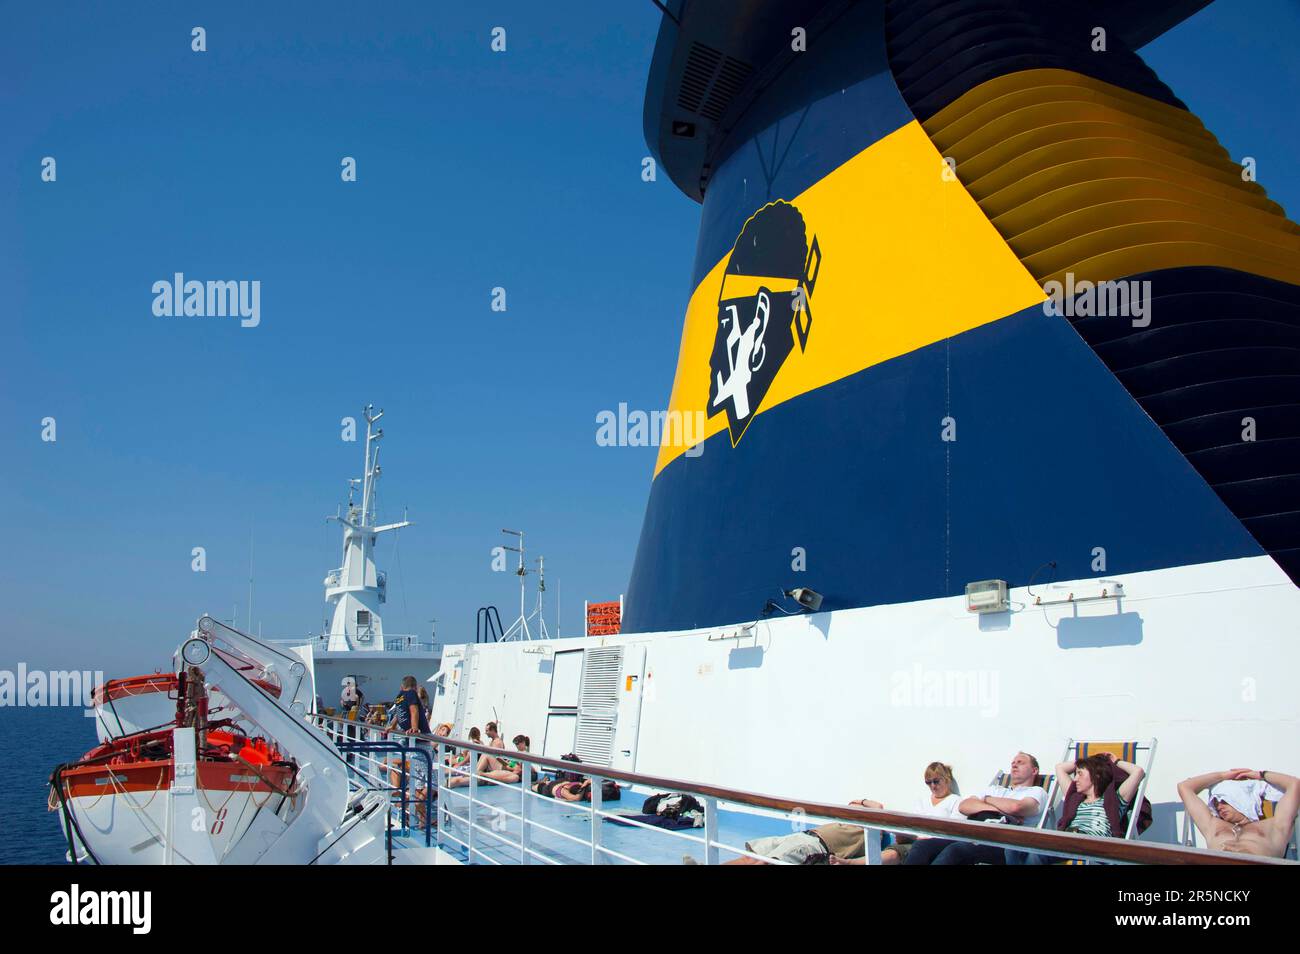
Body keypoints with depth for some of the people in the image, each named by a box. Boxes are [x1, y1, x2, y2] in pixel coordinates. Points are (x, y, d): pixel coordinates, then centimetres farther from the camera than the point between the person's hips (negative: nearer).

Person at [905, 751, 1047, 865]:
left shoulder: (1037, 792, 18)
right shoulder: (994, 789, 33)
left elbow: (1016, 807, -7)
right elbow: (963, 806, 15)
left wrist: (987, 800, 12)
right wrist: (997, 808, 1)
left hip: (1003, 844, -6)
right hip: (972, 838, 6)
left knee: (954, 850, -37)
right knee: (922, 846, -22)